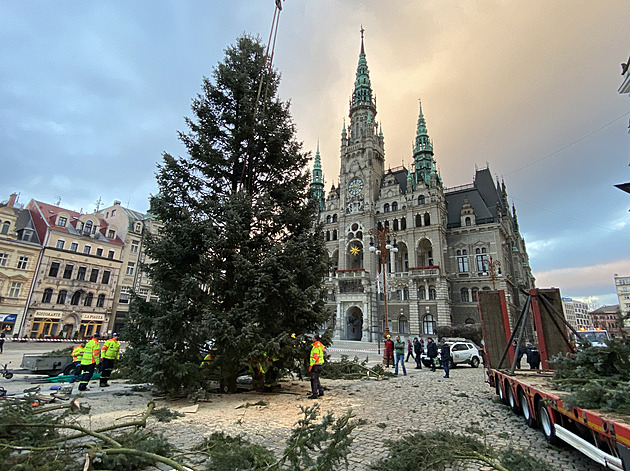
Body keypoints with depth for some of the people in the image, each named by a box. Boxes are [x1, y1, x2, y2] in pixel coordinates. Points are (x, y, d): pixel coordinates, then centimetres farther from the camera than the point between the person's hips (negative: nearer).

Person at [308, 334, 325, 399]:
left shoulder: (316, 347, -20)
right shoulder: (320, 345, 10)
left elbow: (315, 357, -23)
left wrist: (311, 365, -19)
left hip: (316, 365, -10)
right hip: (320, 364, 10)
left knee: (314, 379, -3)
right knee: (316, 379, 20)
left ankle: (314, 394, 0)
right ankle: (321, 391, 25)